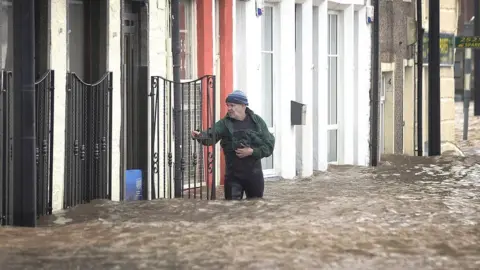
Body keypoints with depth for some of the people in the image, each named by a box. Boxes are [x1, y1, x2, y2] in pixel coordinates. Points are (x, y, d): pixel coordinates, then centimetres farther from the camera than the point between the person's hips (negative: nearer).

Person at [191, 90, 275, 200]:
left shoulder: (257, 122, -1)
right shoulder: (224, 123, -4)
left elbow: (269, 145, -4)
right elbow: (211, 135, -23)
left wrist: (252, 152, -19)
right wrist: (200, 135, -45)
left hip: (254, 174, 1)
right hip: (233, 175, -1)